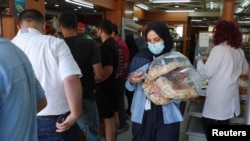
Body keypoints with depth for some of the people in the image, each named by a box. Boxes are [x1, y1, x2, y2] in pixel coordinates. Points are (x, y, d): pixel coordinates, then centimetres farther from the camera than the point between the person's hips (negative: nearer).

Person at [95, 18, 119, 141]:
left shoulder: (105, 46, -21)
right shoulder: (114, 44, 8)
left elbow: (108, 69, -29)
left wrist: (95, 81, -19)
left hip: (106, 86, -10)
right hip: (114, 84, 10)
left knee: (108, 119, -1)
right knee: (114, 115, 20)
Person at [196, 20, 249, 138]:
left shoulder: (218, 49, -16)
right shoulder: (239, 51, 6)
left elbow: (207, 72, -15)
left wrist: (199, 62, 2)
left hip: (218, 96, -7)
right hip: (230, 95, 8)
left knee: (208, 122, 6)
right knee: (222, 123, 19)